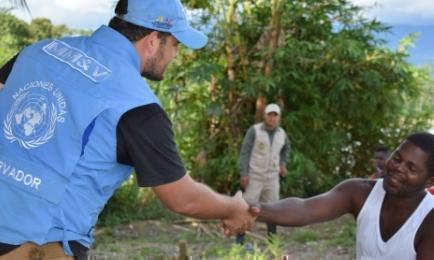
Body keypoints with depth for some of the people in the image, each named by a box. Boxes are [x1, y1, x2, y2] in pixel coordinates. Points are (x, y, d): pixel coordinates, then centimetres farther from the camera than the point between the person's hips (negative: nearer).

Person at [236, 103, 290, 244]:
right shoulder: (254, 130, -13)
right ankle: (240, 238, 2)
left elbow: (286, 148, 23)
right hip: (254, 176, -4)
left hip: (272, 177, 4)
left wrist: (283, 164, 9)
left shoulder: (281, 133, 1)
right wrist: (243, 174, -18)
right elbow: (245, 152, -12)